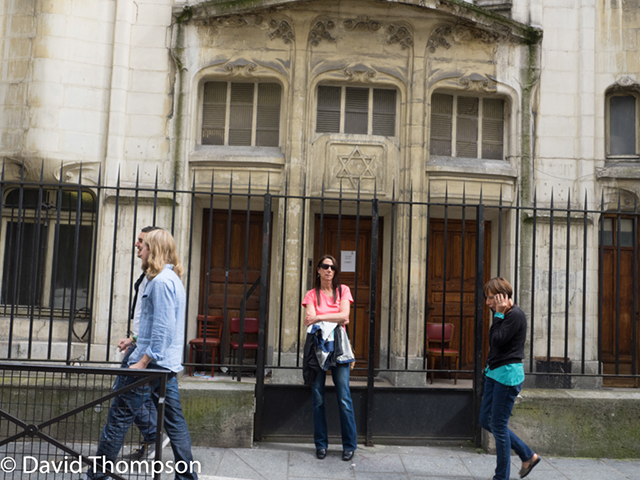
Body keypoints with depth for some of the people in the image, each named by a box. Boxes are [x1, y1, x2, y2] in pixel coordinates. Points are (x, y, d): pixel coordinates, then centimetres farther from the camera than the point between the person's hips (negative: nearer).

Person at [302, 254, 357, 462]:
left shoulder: (343, 290, 9)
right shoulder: (312, 294, 9)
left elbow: (344, 315, -6)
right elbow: (310, 320, -5)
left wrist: (319, 317, -10)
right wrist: (335, 318, -11)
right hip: (317, 347, 1)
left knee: (344, 398, -4)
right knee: (317, 398, 2)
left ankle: (349, 445, 5)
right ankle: (321, 444, 13)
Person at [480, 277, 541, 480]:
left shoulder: (516, 315, -15)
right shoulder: (504, 315, 13)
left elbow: (497, 340, -21)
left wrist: (498, 314, -16)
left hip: (508, 374, -10)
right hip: (494, 372, 10)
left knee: (498, 426, -2)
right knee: (486, 420, 13)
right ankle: (528, 456, 25)